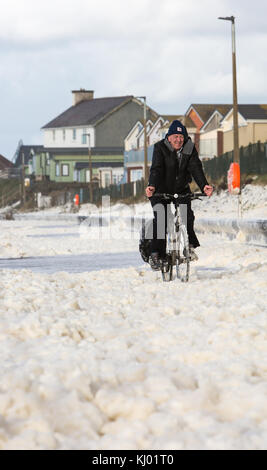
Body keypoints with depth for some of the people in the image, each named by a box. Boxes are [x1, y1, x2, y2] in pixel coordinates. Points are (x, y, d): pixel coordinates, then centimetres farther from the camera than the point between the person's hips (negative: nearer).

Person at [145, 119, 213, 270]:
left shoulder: (190, 149, -6)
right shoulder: (160, 148, -14)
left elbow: (196, 168, -16)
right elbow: (156, 169, -25)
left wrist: (204, 185, -33)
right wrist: (152, 186, -44)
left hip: (181, 189, 3)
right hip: (161, 190, -3)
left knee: (187, 215, -16)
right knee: (161, 218, -17)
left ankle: (190, 245, 4)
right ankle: (155, 254, -12)